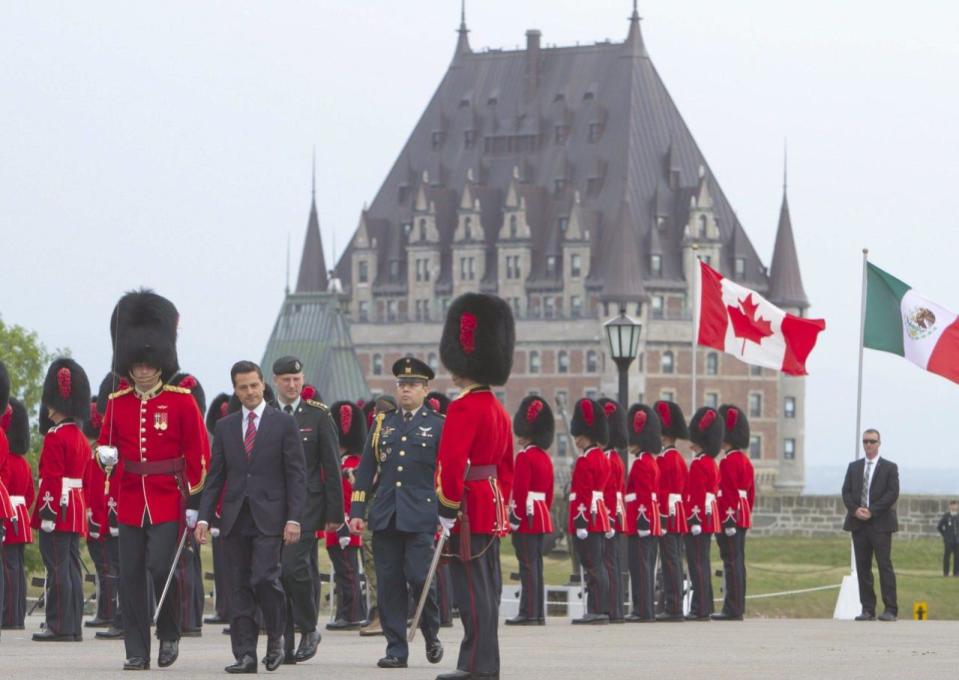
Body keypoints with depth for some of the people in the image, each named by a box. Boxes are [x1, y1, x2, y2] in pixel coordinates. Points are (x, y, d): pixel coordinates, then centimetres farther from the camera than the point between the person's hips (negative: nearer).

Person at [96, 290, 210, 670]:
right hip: (130, 501, 3)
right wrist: (105, 456, -8)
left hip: (168, 500, -3)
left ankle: (170, 633, 10)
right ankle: (136, 652, 6)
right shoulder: (117, 402, 7)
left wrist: (195, 499, -4)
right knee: (131, 577, 1)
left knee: (161, 566, -14)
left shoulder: (181, 400, -2)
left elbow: (198, 452, -1)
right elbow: (106, 441, 16)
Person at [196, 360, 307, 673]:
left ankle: (275, 636, 8)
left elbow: (296, 474, -1)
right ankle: (245, 655, 4)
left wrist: (294, 518, -9)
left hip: (269, 517, -3)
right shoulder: (224, 427, 12)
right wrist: (204, 517, 2)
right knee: (241, 588, 2)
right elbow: (215, 476, 12)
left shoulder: (284, 423, 2)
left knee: (264, 578, -15)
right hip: (235, 518, 4)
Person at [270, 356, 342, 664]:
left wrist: (335, 513, -2)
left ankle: (309, 628, 1)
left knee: (294, 565, -17)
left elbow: (332, 467, 2)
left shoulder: (318, 416, 2)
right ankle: (284, 644, 8)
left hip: (306, 503, -3)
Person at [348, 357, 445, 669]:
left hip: (420, 517, -3)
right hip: (385, 516, 3)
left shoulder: (438, 426, 5)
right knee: (389, 584, 0)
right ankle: (396, 649, 5)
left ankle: (431, 634, 15)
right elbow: (365, 469, 13)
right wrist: (357, 512, 6)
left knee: (419, 577, -10)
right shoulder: (383, 422, 13)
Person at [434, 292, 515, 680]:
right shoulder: (497, 409, 14)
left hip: (469, 512, -9)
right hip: (492, 511, 9)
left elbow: (454, 463, -22)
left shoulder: (463, 409, -16)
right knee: (486, 588, 11)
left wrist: (447, 510, -18)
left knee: (472, 589, -7)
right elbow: (507, 465, 19)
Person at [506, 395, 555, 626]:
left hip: (526, 517, -9)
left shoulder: (524, 458, -14)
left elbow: (519, 492, -18)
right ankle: (538, 613, 12)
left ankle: (528, 613, -9)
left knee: (528, 566, -8)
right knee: (536, 565, 11)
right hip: (542, 517, 9)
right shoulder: (545, 457, 13)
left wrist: (515, 519, -16)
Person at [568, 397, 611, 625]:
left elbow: (583, 494, -19)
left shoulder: (585, 461, -14)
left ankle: (596, 610, -9)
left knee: (591, 566, -8)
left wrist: (580, 521, -20)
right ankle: (600, 610, 13)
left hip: (587, 519, -10)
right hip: (600, 519, 10)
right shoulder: (603, 458, 15)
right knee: (598, 566, 11)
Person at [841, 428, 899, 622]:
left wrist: (871, 511, -13)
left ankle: (890, 610, -8)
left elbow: (893, 493, -6)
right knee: (862, 567, 2)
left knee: (885, 565, -7)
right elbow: (846, 492, 9)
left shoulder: (889, 467, 4)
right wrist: (855, 510, -9)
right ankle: (867, 609, 4)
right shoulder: (854, 467, 15)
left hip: (880, 523, -4)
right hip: (858, 523, 4)